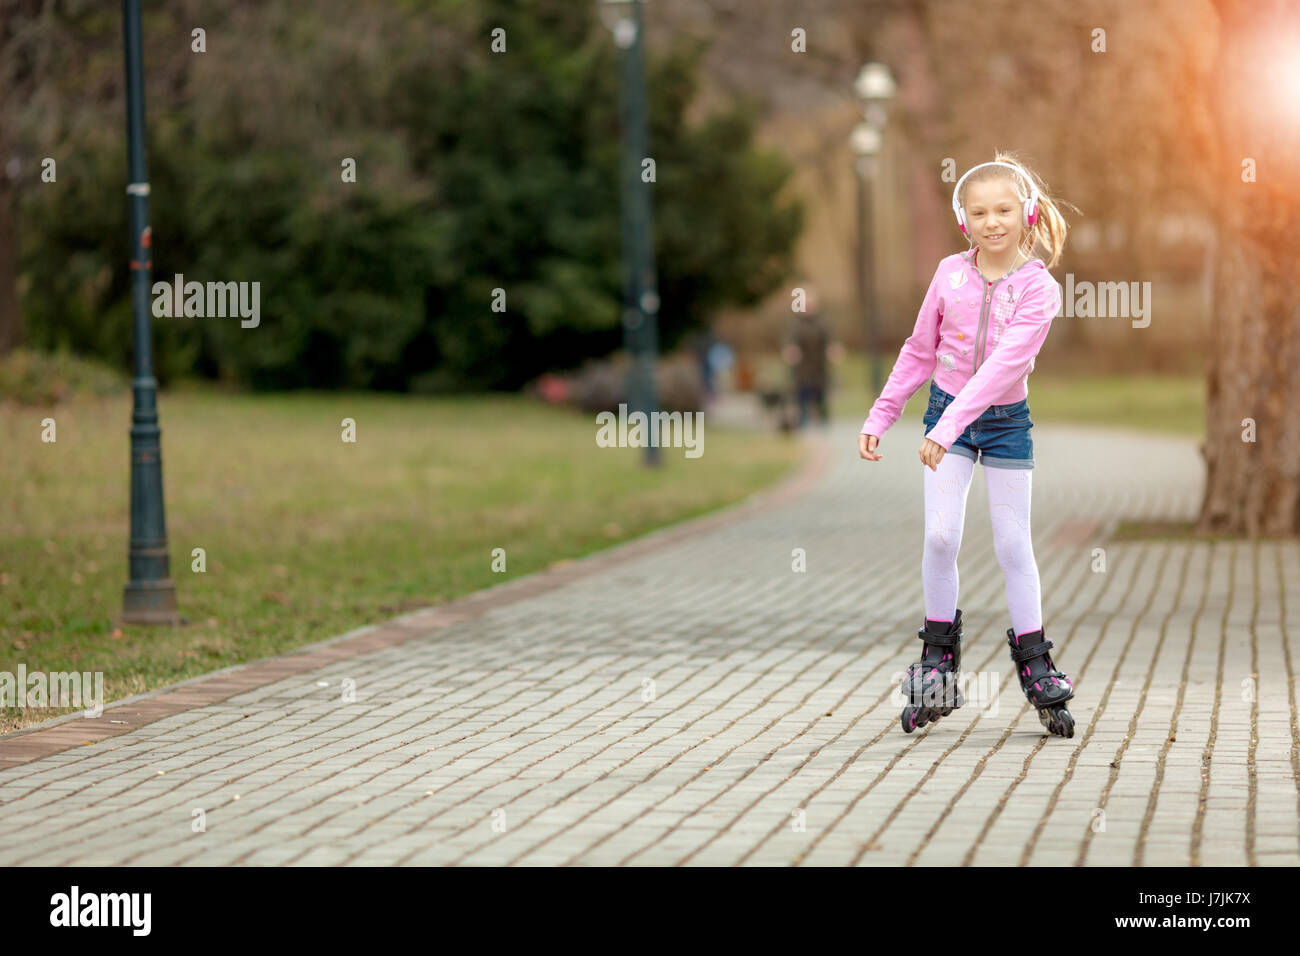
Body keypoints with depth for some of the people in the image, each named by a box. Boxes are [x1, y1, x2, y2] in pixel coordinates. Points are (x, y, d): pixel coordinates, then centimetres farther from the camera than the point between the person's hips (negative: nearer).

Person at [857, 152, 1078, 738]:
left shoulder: (1038, 288, -14)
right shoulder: (951, 273, -4)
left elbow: (1005, 365, -25)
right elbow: (920, 352, 7)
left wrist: (950, 426, -34)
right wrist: (881, 415, 6)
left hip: (1005, 420, -2)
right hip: (946, 410, 2)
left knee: (1013, 545, 2)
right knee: (940, 536, -10)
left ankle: (1034, 666, 12)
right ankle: (938, 656, 4)